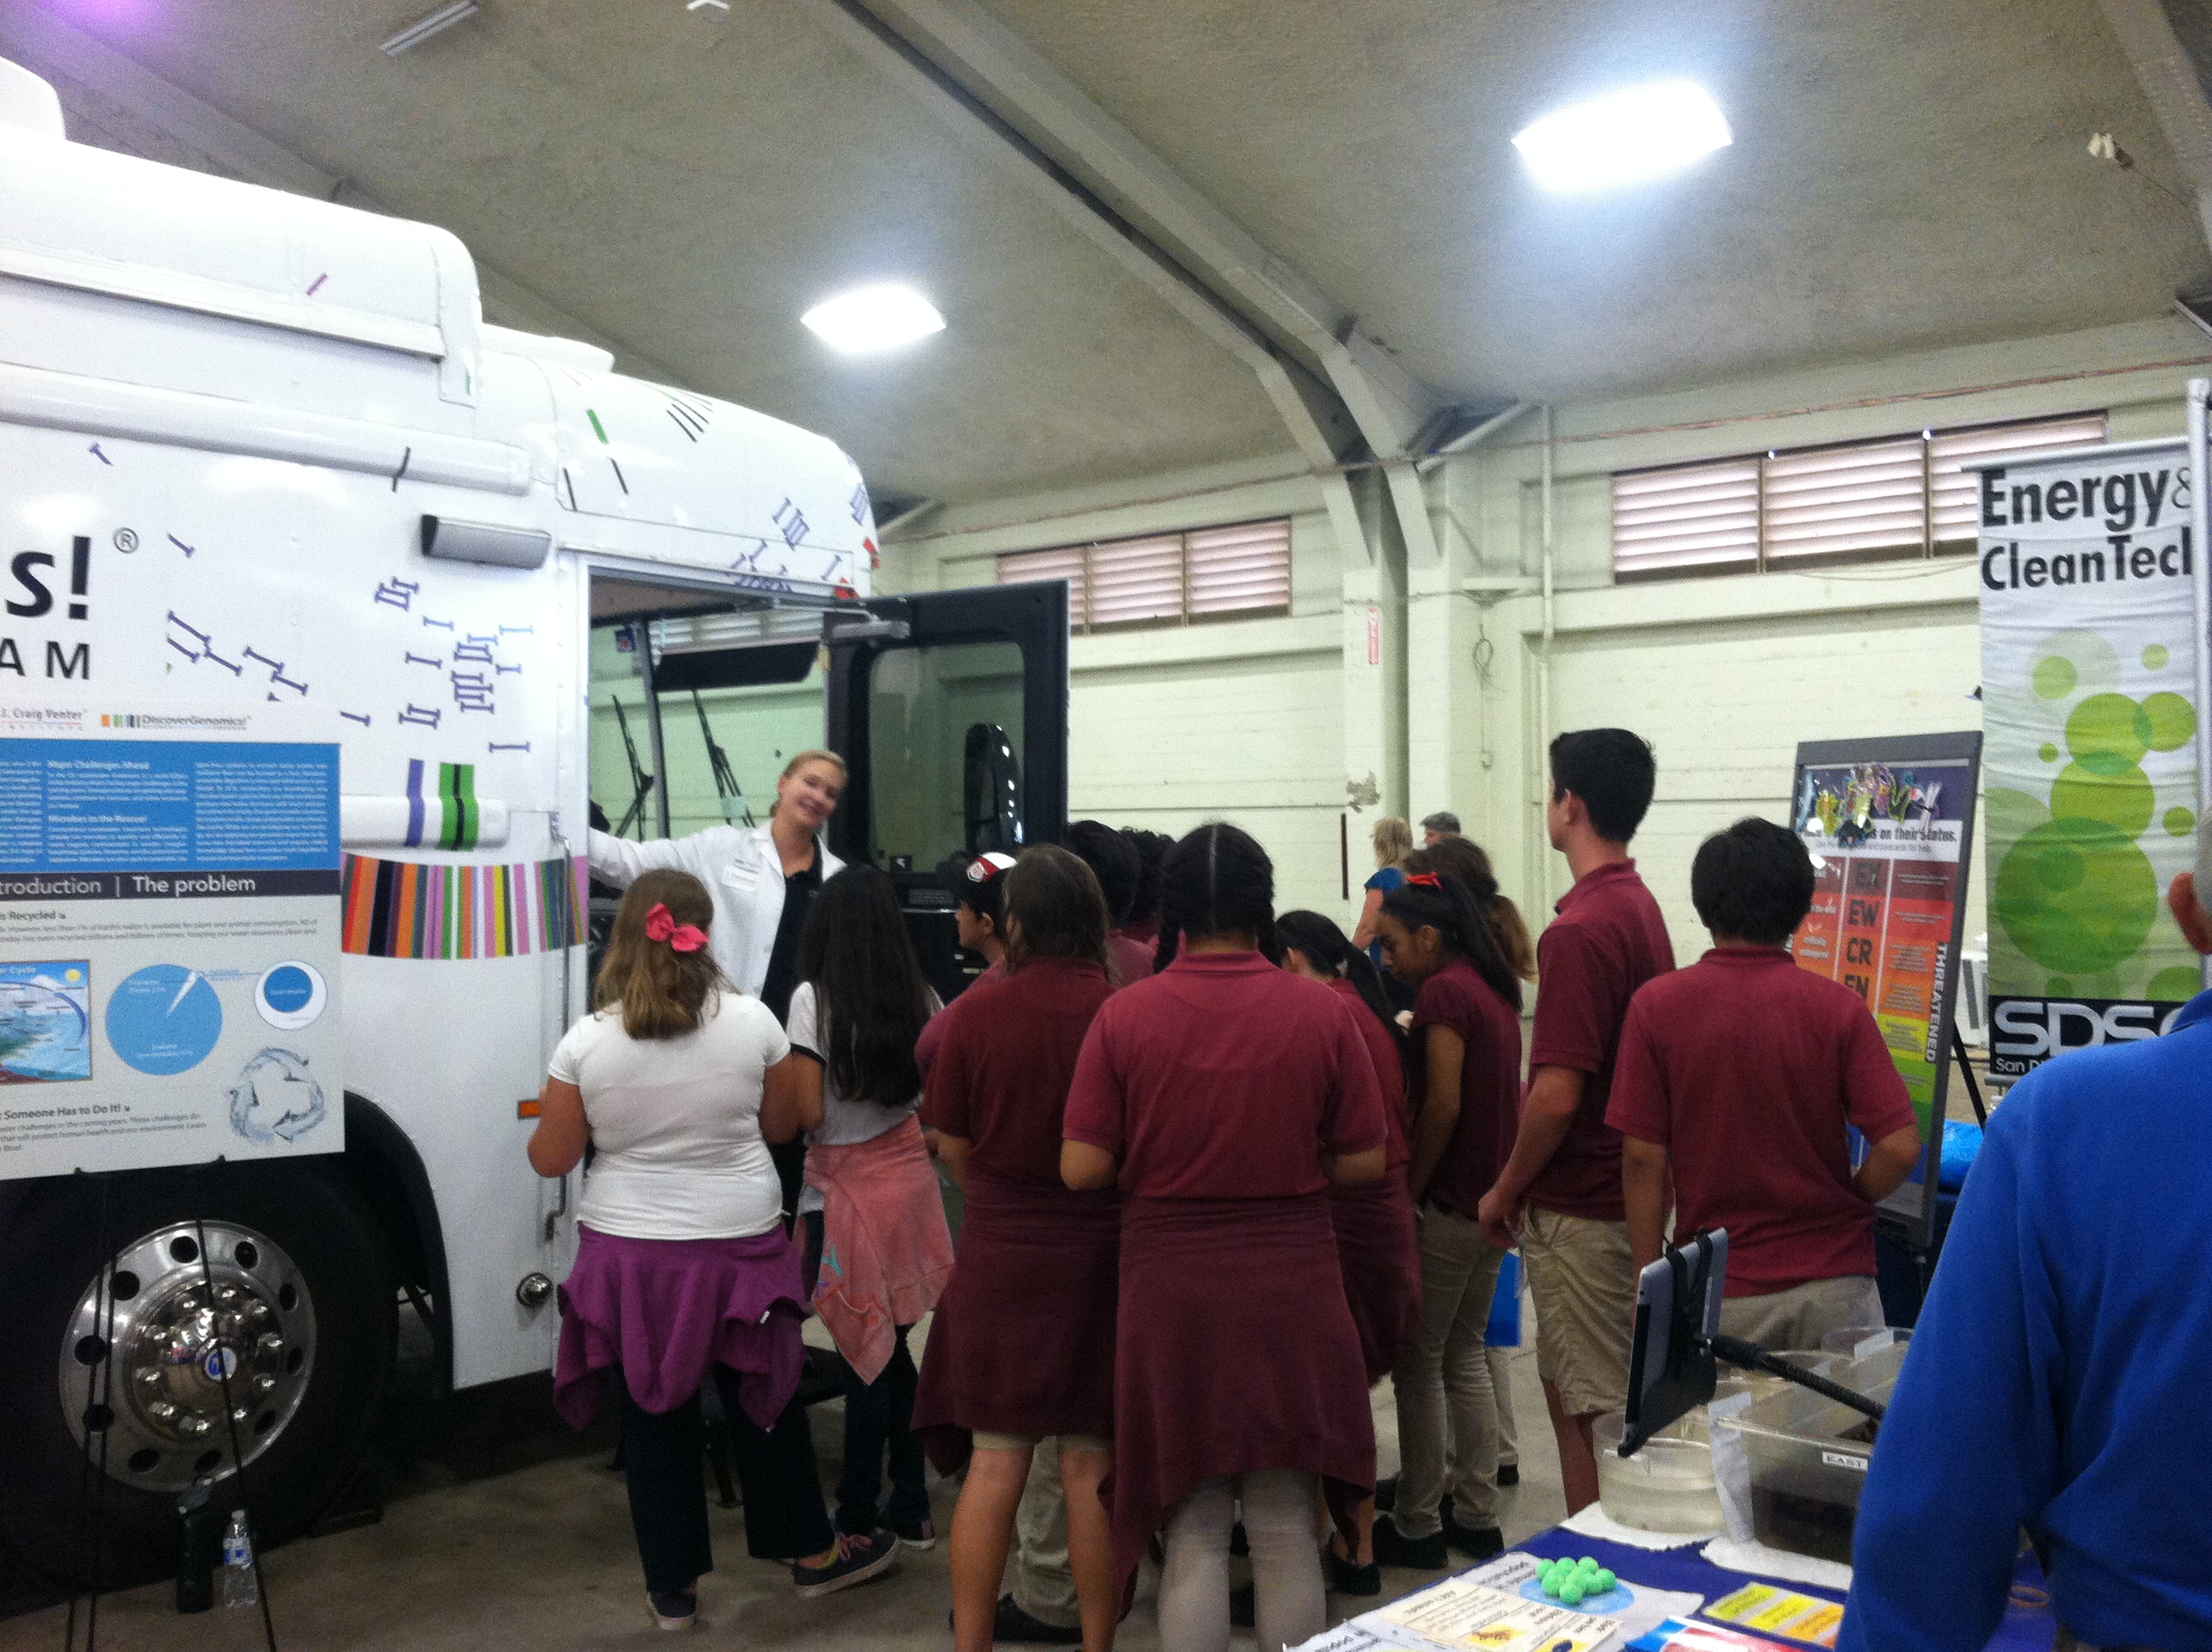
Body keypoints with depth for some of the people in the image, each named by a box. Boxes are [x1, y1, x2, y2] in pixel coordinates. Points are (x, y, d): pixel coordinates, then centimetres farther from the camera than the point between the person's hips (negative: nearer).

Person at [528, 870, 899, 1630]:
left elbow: (550, 1158, -3)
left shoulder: (587, 1041, -10)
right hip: (739, 1246, 0)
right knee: (765, 1403, 17)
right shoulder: (751, 1021, -9)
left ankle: (672, 1588, 24)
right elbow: (782, 1125, 5)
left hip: (631, 1256, 0)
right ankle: (813, 1553, 33)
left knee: (654, 1420, 12)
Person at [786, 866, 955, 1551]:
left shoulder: (815, 999, -12)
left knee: (864, 1358, 3)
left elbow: (807, 1114, -14)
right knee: (893, 1351, 14)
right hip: (910, 1179, 5)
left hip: (845, 1192, -5)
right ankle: (911, 1512, 22)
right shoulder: (922, 998, 1)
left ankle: (858, 1521, 14)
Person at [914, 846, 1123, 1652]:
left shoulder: (978, 1011, -8)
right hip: (1102, 1253, -1)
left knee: (994, 1464, 10)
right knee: (1091, 1466, 8)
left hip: (1000, 1252, 1)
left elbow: (952, 1145, 1)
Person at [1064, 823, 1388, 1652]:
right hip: (1291, 1290, 0)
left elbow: (1082, 1168, -8)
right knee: (1285, 1529, 14)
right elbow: (1364, 1161, -3)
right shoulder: (1322, 1011, -7)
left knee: (1193, 1530, 12)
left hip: (1168, 1288, 0)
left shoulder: (1124, 1015, -8)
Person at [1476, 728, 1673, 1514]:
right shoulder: (1642, 907, 9)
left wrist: (1504, 1191, -9)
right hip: (1625, 1192, 10)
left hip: (1577, 1209, -10)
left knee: (1587, 1408, 1)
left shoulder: (1579, 929, -21)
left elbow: (1557, 1095, -25)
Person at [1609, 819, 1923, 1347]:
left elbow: (1643, 1158, -6)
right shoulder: (1838, 1007, -5)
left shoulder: (1656, 1006, -6)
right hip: (1831, 1286, 1)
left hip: (1718, 1293, 0)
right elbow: (1901, 1146, -10)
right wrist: (1845, 1204, 9)